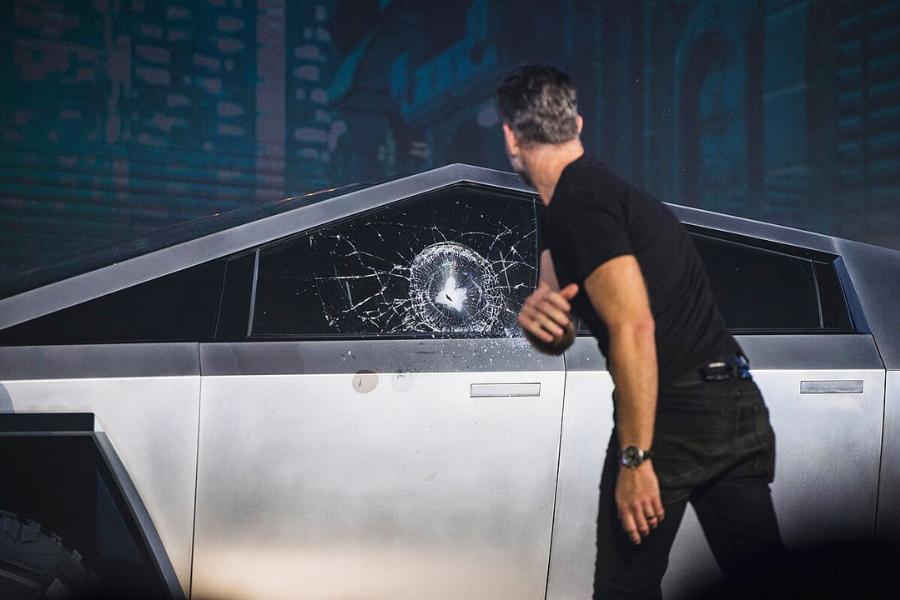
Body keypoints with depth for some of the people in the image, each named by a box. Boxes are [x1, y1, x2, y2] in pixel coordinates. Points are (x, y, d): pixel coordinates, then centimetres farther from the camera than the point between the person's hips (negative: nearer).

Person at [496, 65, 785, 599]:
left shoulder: (575, 203, -11)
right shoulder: (612, 189, 19)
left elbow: (633, 326, -21)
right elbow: (560, 339, 21)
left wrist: (635, 458, -20)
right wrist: (537, 317, -3)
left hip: (672, 413, -9)